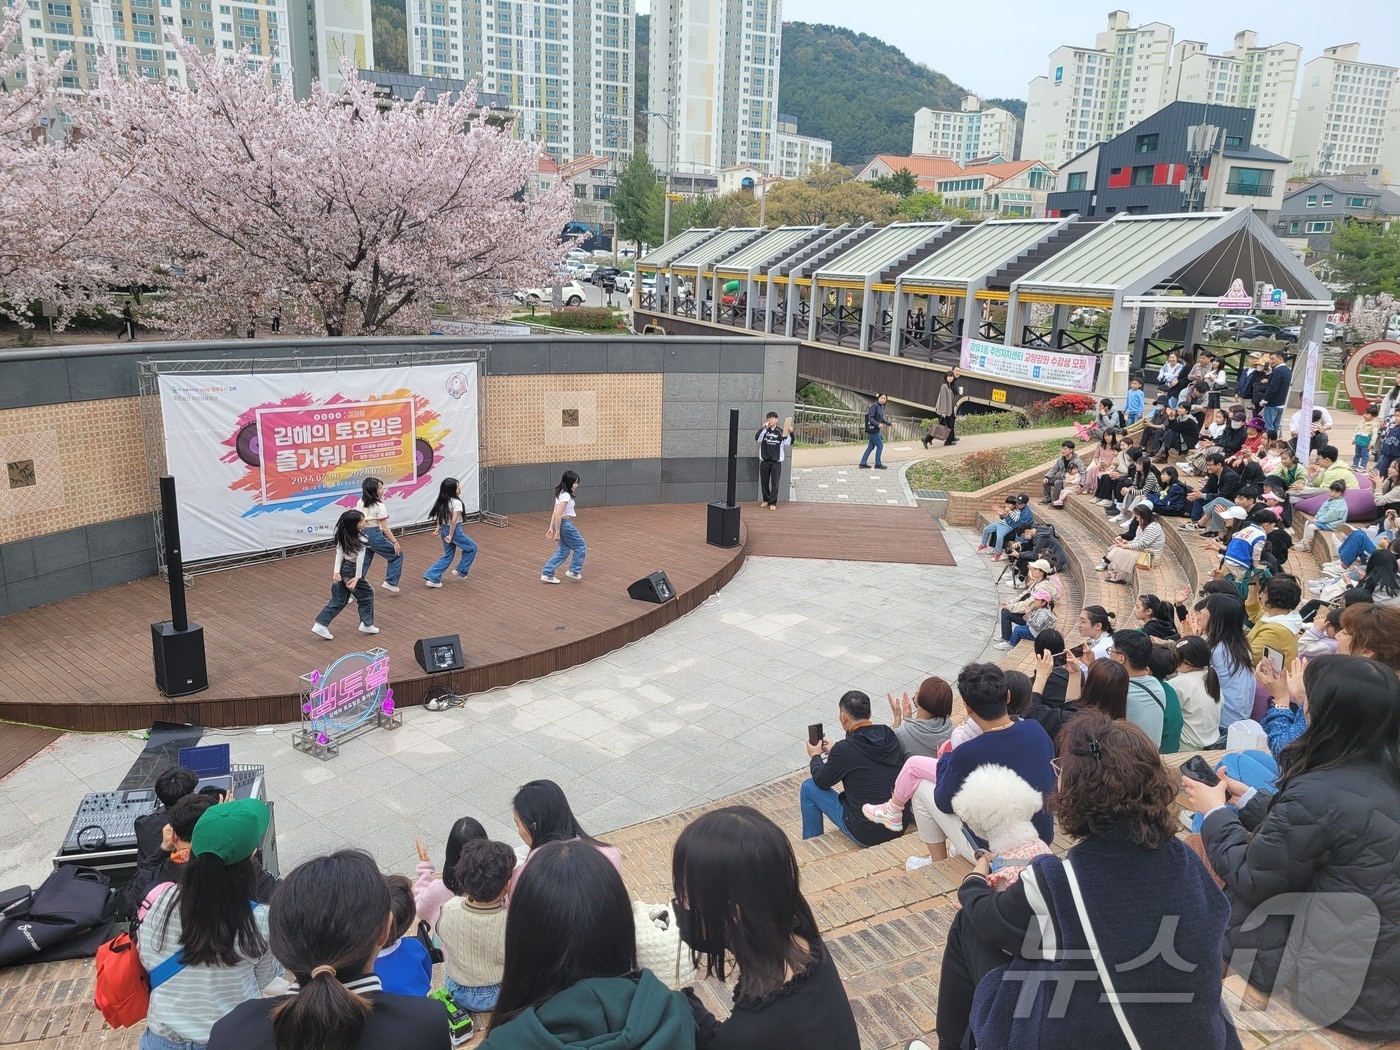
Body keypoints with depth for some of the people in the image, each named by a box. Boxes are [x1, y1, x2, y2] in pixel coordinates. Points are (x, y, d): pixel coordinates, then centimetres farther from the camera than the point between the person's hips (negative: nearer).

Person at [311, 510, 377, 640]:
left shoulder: (343, 535, 0)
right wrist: (357, 577, -21)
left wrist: (336, 571, -6)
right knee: (367, 594, 14)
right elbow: (360, 559, -22)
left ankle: (320, 625, 11)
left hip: (342, 569, 7)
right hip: (352, 571, -7)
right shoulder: (361, 539, -21)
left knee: (338, 600, 16)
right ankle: (367, 624, 20)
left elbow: (339, 553, -3)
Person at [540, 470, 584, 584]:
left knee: (563, 551, 16)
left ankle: (547, 574, 15)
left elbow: (555, 512, 11)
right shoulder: (566, 496, -20)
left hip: (561, 523, 9)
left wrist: (551, 527, 12)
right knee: (581, 546, 9)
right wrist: (557, 532, -21)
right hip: (566, 524, -9)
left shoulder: (560, 493, 9)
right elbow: (558, 514, -24)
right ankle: (574, 571, 17)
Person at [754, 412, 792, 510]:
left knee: (774, 483, -5)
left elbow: (788, 443, -5)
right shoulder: (764, 430, 1)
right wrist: (764, 428, -26)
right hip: (764, 461, 2)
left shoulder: (781, 431, -1)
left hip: (776, 462, -2)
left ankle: (773, 502, 0)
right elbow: (757, 438, -16)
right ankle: (766, 500, 26)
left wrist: (791, 433, -21)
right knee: (764, 482, 10)